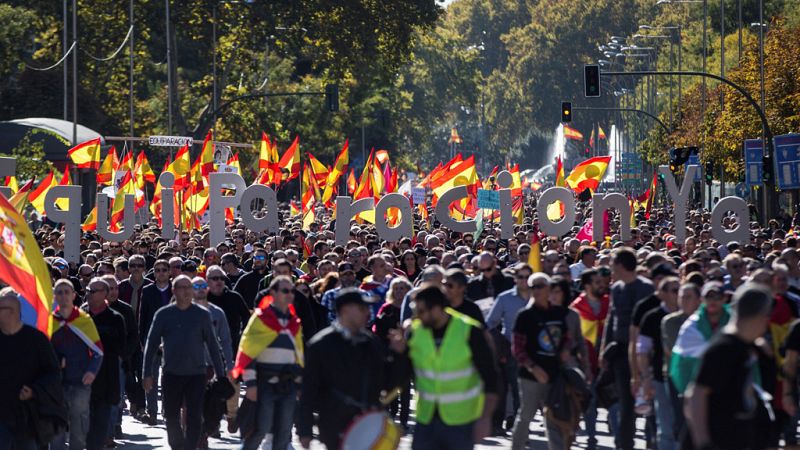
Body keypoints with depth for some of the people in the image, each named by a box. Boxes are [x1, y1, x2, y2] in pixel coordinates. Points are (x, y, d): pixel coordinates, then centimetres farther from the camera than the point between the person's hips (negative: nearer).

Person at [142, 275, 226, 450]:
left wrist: (220, 375, 3)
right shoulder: (163, 314, 2)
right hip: (171, 374, 1)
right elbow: (151, 344, 3)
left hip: (196, 374, -1)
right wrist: (147, 374, -2)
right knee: (171, 416, 7)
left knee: (194, 417, -5)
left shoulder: (202, 314, 2)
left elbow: (212, 345, 6)